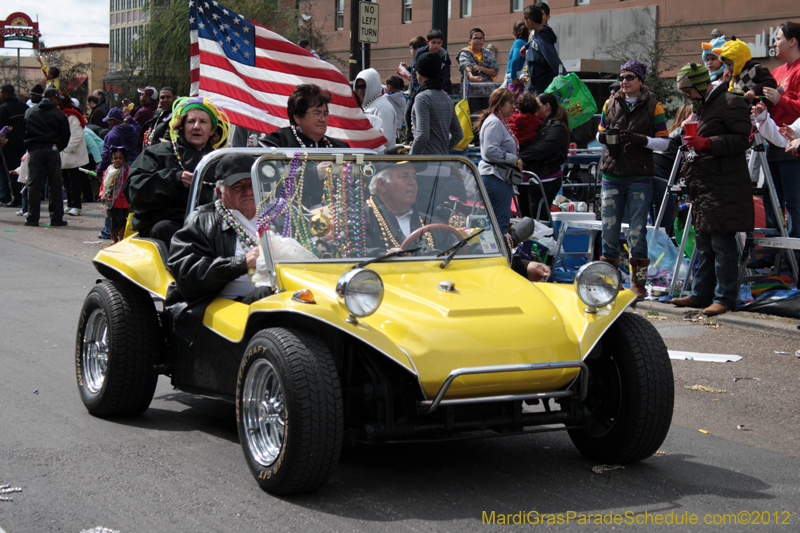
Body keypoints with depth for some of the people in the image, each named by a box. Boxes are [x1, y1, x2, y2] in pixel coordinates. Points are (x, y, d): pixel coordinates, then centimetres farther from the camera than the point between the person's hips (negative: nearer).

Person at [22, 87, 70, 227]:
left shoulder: (29, 112, 9)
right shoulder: (59, 115, 1)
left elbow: (23, 132, 11)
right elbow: (65, 137, 2)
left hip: (34, 151, 2)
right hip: (52, 150, -2)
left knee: (34, 185, 4)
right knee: (55, 185, 3)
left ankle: (32, 218, 1)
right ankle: (56, 218, 3)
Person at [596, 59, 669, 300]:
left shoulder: (653, 107, 2)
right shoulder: (610, 104, 12)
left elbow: (664, 142, 1)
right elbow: (600, 133, 20)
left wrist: (643, 140, -16)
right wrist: (604, 137, -4)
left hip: (639, 177, -3)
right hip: (611, 174, 3)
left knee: (637, 229, -2)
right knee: (609, 228, 4)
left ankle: (638, 282, 4)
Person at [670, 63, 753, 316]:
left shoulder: (731, 103, -9)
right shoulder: (704, 106, 21)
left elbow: (743, 139, -17)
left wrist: (706, 143, -22)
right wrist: (691, 163, 17)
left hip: (725, 188, -10)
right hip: (704, 187, 10)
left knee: (722, 243, -7)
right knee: (703, 244, 13)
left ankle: (725, 298, -2)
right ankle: (701, 294, 20)